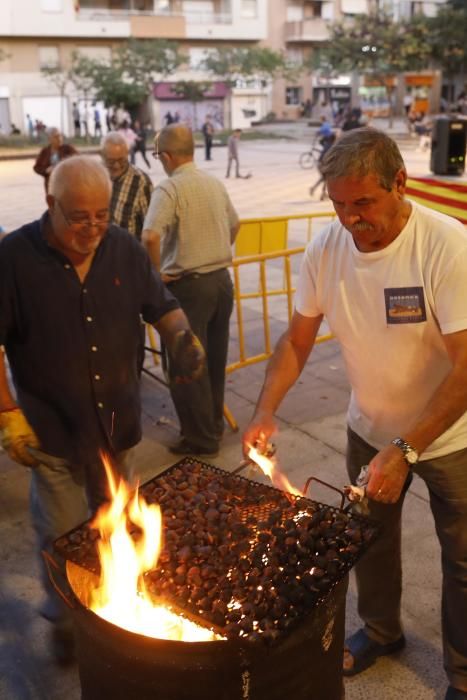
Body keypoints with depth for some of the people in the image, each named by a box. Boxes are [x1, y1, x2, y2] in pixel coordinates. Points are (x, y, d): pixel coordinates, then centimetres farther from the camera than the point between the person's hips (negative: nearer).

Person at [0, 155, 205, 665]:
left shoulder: (123, 248, -3)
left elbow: (161, 306, 7)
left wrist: (182, 338, -14)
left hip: (116, 423, 3)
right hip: (51, 430, -3)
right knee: (62, 535, 8)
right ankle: (64, 618, 36)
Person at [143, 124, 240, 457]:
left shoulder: (170, 188, -15)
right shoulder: (216, 183, 8)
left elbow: (151, 236, -29)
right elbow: (234, 225, 22)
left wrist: (157, 273, -15)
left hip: (188, 286, -7)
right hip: (222, 279, 8)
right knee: (215, 361, 18)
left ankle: (201, 438, 15)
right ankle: (214, 426, 33)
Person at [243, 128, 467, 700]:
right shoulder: (326, 249, -14)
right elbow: (297, 341, -5)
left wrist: (406, 449, -33)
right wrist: (265, 411, -18)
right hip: (370, 429, 4)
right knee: (370, 540, 22)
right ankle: (380, 630, 51)